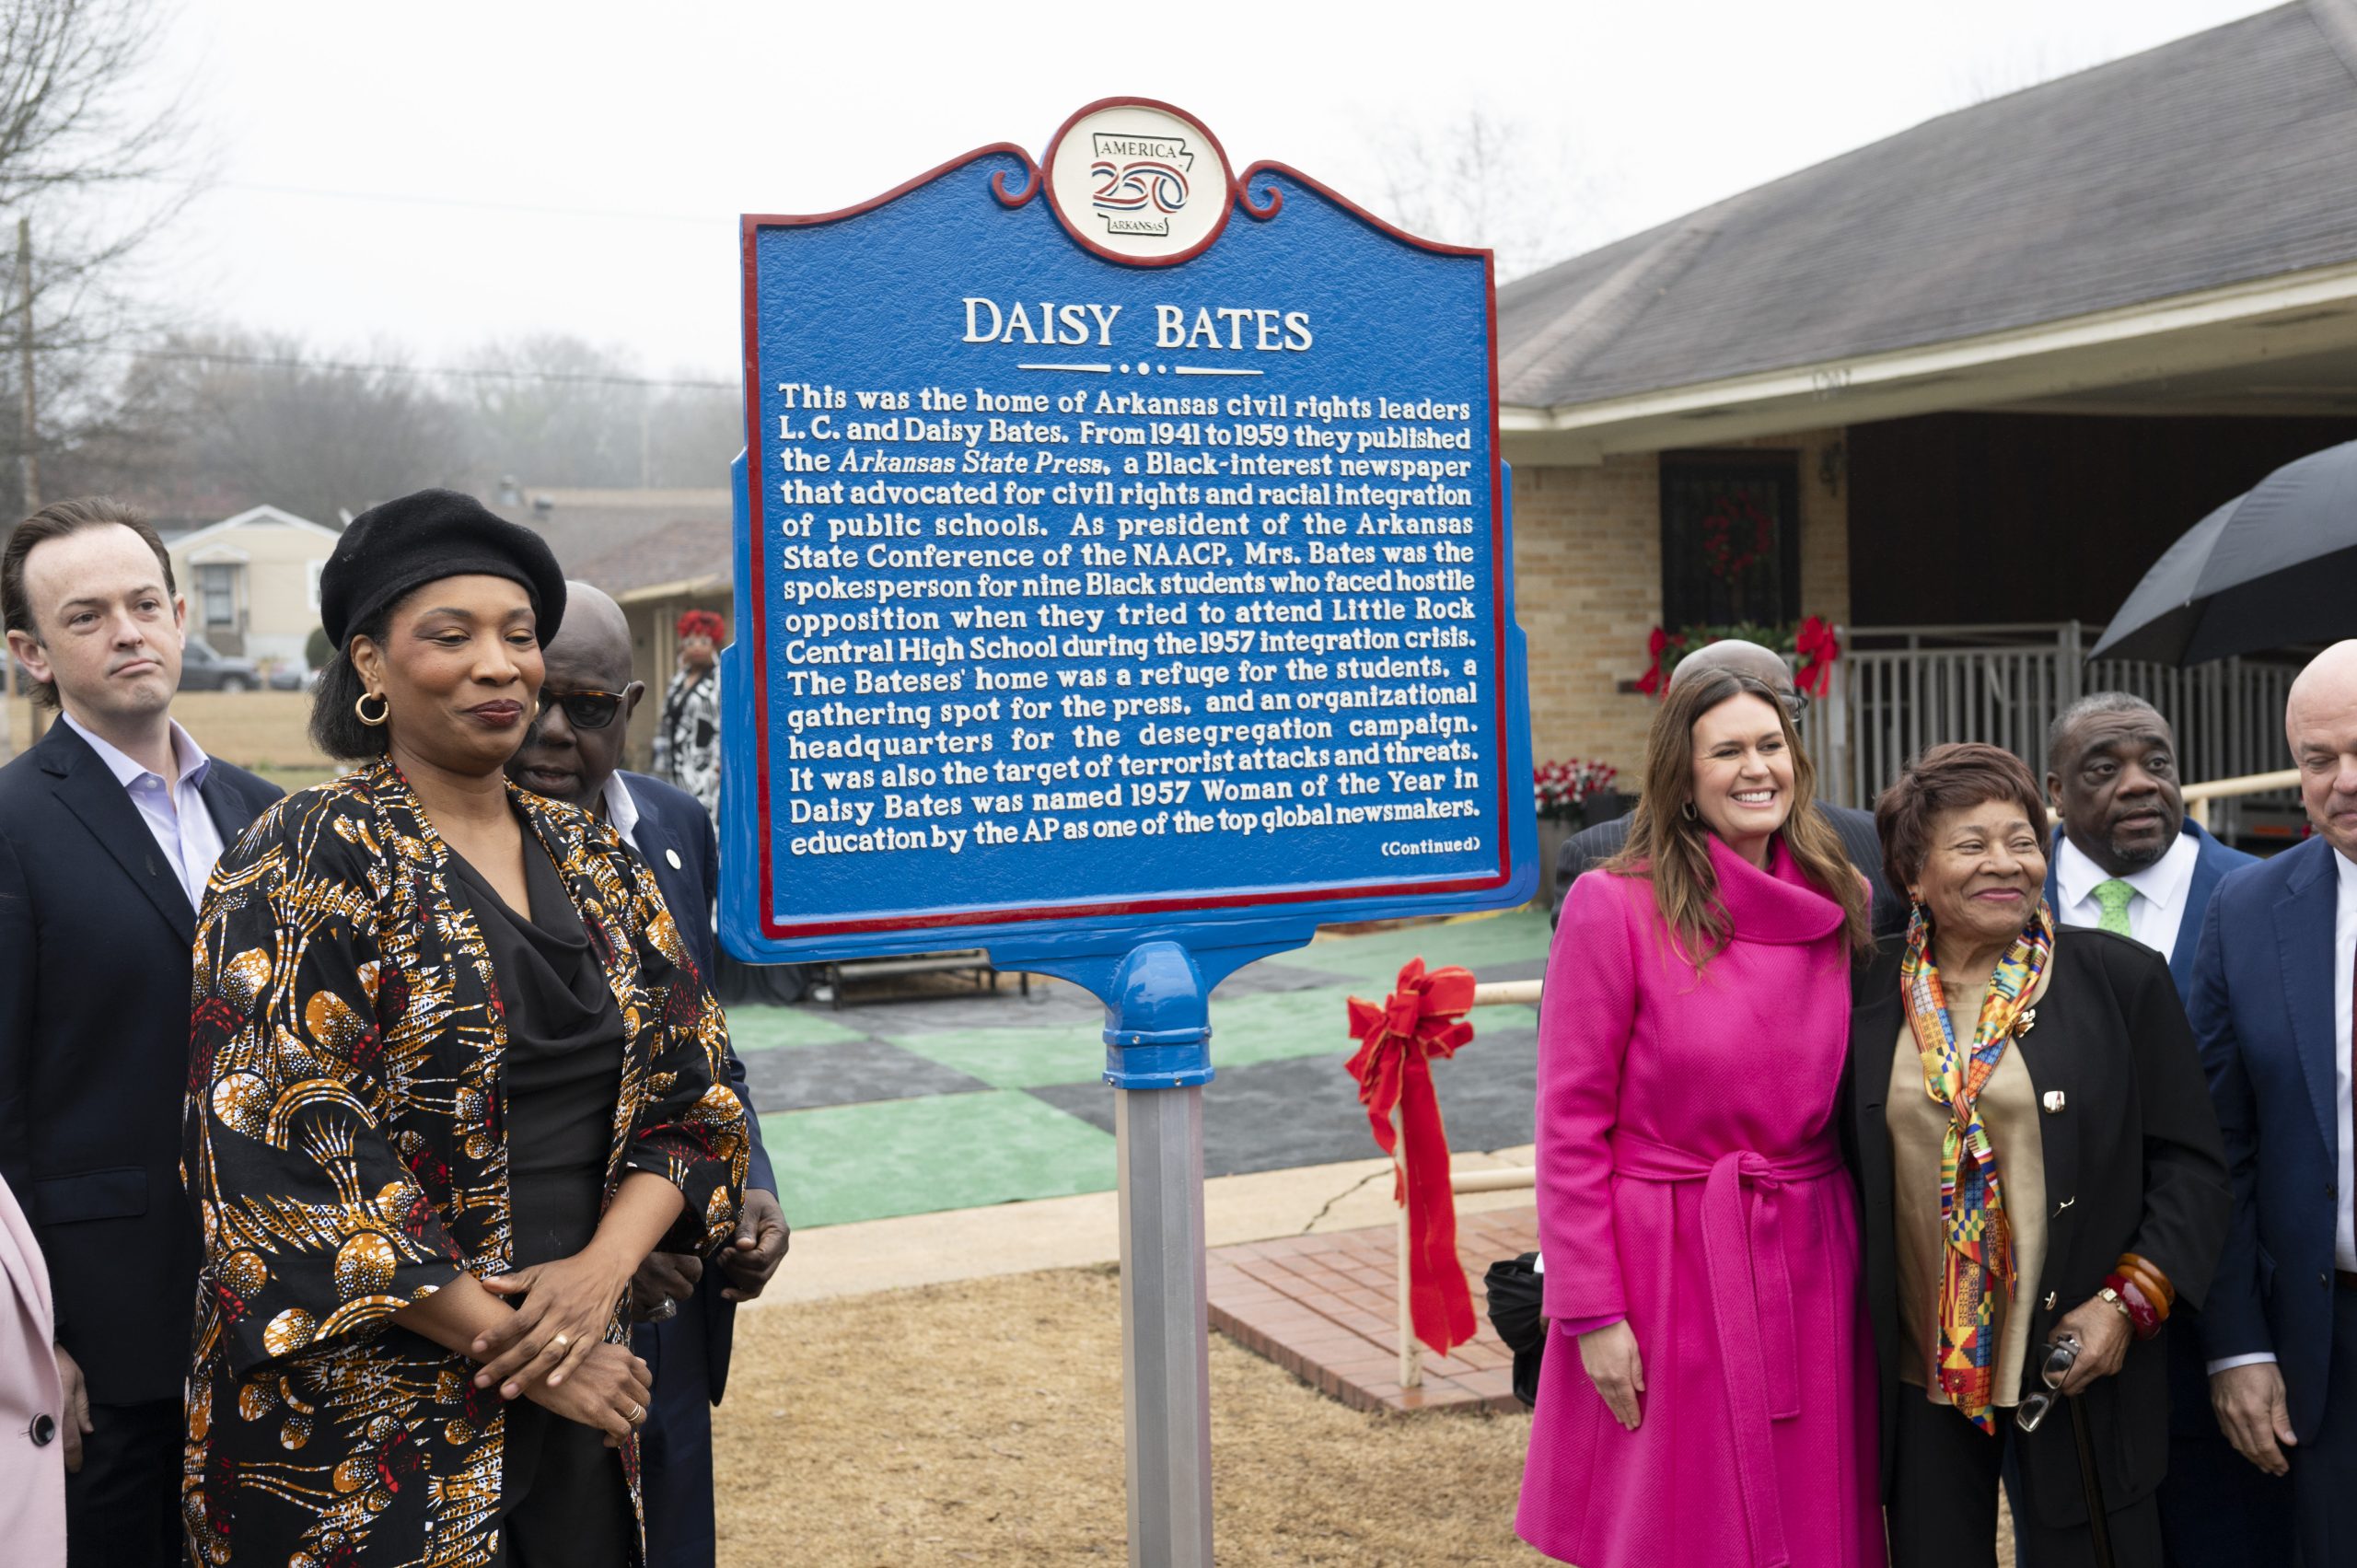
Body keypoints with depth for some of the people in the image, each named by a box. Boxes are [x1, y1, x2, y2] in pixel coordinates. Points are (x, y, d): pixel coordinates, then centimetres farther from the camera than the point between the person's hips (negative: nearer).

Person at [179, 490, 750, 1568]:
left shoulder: (590, 860, 6)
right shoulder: (305, 865, -10)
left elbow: (690, 1090, 4)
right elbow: (284, 1159, -17)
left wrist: (603, 1270, -14)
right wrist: (514, 1345, -17)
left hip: (579, 1391, 5)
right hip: (364, 1426, -5)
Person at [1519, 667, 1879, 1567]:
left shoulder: (1840, 904, 6)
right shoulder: (1613, 907, -10)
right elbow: (1570, 1127, -10)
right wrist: (1592, 1312, -12)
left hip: (1811, 1261, 5)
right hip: (1669, 1265, -4)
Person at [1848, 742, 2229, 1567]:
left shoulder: (2124, 980, -2)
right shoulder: (1867, 992, 1)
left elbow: (2192, 1164, 0)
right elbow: (1841, 1165, 9)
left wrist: (2130, 1302, -10)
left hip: (2077, 1371, -1)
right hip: (1915, 1375, 2)